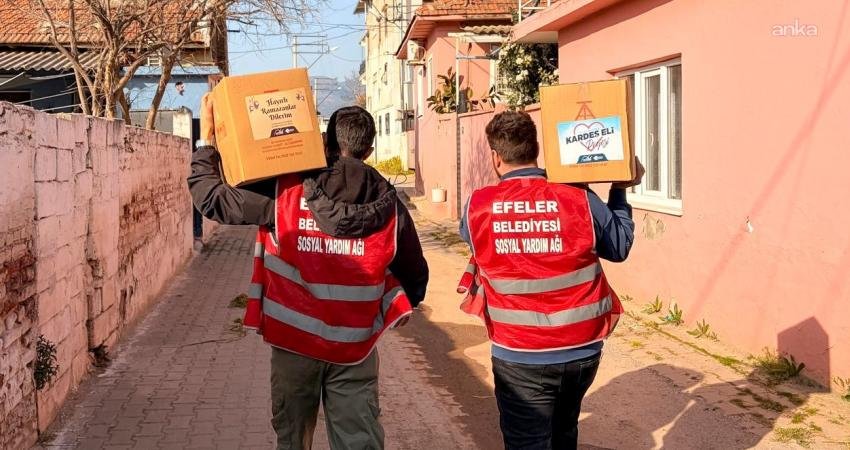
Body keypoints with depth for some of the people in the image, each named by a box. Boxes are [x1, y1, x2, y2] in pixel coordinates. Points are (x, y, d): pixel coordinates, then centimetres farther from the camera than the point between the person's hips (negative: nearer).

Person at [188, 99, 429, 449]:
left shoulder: (284, 191, -11)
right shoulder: (388, 204, -4)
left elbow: (211, 198, -6)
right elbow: (415, 276, 5)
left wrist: (206, 141, 5)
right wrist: (401, 308, 26)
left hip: (294, 342, 0)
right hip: (354, 350, 1)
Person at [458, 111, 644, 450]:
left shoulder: (477, 207, -9)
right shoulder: (579, 200, -9)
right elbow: (620, 247, 6)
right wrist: (620, 190, 18)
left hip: (520, 356, -2)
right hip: (583, 350, 2)